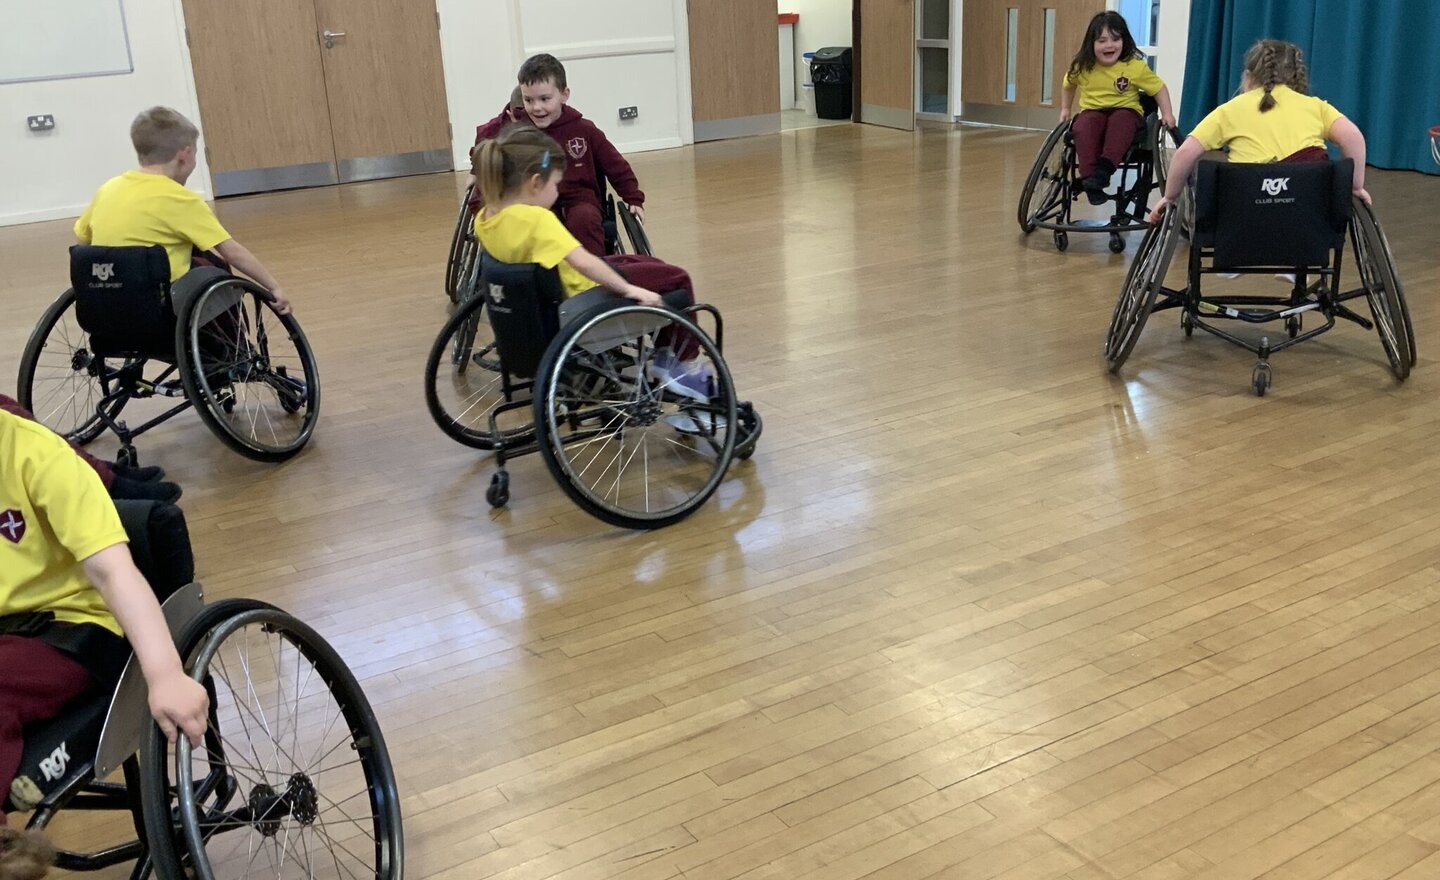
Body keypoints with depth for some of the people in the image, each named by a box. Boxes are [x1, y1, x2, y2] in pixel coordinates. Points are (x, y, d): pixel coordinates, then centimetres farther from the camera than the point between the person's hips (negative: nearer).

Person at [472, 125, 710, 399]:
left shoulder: (484, 219, -5)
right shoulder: (536, 218, -31)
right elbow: (583, 262, -38)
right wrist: (628, 289, -30)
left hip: (546, 303, 10)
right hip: (580, 306, -10)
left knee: (639, 262, 27)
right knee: (677, 279, 7)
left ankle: (665, 355, 31)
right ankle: (682, 365, 18)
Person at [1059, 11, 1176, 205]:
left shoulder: (1135, 66, -8)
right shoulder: (1082, 67, -1)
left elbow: (1159, 88, -1)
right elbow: (1068, 86, 21)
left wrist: (1167, 114, -10)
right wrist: (1065, 109, 16)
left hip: (1125, 111, -1)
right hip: (1092, 111, 1)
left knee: (1120, 121, -38)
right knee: (1083, 127, -34)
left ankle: (1105, 168, -50)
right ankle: (1089, 178, -41)